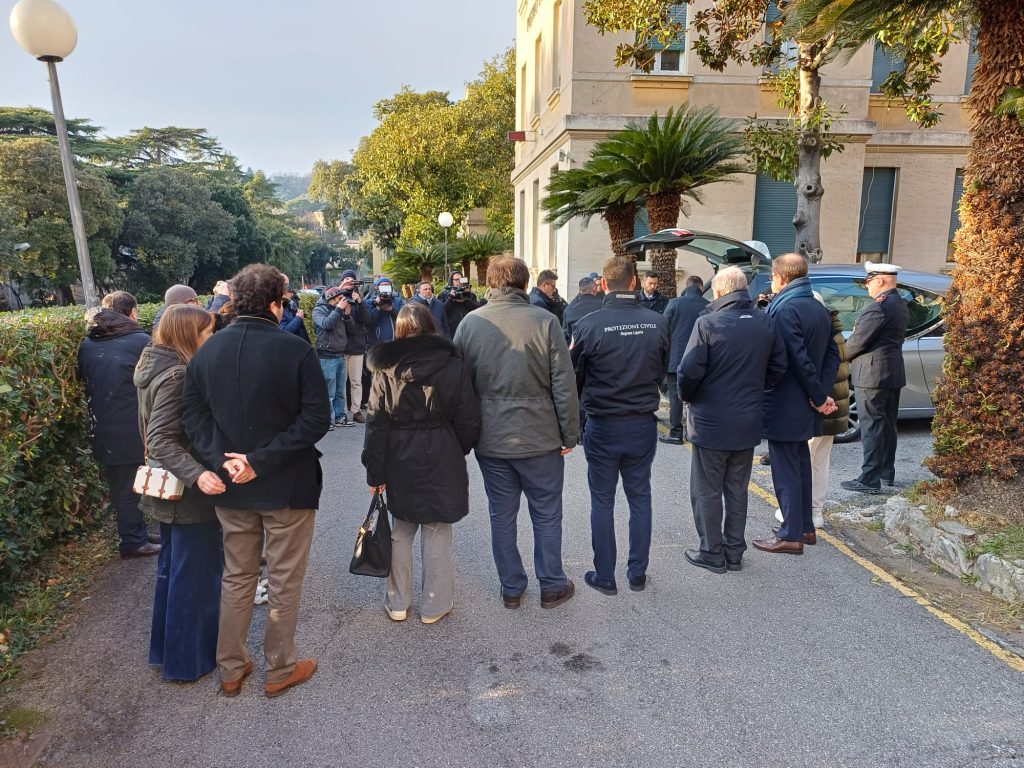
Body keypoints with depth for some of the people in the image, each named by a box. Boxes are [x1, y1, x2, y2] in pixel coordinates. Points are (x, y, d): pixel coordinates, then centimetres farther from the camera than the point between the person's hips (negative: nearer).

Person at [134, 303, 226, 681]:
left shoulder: (158, 365, 6)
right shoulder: (177, 375, -24)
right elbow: (161, 439, -29)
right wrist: (196, 475, -39)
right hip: (189, 491, -10)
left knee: (173, 566, 22)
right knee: (196, 572, 5)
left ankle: (167, 646, 38)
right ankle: (189, 659, 20)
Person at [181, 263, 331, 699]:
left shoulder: (207, 350, -1)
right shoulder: (295, 350, -16)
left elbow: (192, 414, -1)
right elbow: (316, 418, -21)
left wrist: (221, 461, -9)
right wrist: (261, 461, -18)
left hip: (232, 486, 5)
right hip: (288, 485, -4)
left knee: (236, 578, 21)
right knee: (284, 582, 12)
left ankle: (230, 669, 34)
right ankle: (279, 671, 28)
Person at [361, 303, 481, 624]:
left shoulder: (385, 369, -4)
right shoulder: (453, 366, -6)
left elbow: (376, 424, -4)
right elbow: (468, 420, -4)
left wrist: (375, 471, 2)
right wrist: (457, 452, 13)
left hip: (399, 462, 2)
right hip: (441, 461, -1)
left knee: (401, 529, 16)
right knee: (436, 532, 8)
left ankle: (398, 602, 26)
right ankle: (434, 605, 20)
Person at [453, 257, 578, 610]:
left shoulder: (470, 322, -2)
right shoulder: (545, 321, -11)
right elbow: (564, 385, -11)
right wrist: (570, 434, 0)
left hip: (490, 438, 3)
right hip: (539, 436, -2)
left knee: (502, 515, 15)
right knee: (547, 515, 14)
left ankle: (511, 588, 27)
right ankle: (552, 586, 27)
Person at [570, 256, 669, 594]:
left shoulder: (588, 325, -16)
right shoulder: (658, 323, -8)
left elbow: (574, 378, -5)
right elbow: (662, 372, 6)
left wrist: (589, 402, 12)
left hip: (602, 426, -2)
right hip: (644, 424, 3)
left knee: (602, 501, 11)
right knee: (639, 498, 16)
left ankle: (604, 576, 21)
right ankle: (638, 573, 27)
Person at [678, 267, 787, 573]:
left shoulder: (708, 323, -16)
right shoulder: (765, 323, 1)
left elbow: (689, 371, -20)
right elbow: (778, 368, 6)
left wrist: (687, 397, -2)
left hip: (711, 423, -5)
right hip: (748, 422, 6)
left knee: (707, 491, 8)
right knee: (737, 490, 17)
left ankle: (712, 554, 16)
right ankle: (734, 553, 26)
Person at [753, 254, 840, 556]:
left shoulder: (786, 309, -18)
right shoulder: (819, 308, 11)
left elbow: (799, 360, -22)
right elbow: (832, 354, 9)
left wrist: (819, 397, -12)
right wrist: (822, 393, 2)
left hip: (784, 406, -9)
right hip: (804, 404, 9)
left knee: (786, 470, -1)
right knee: (800, 464, 19)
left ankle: (791, 536, 8)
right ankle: (805, 527, 29)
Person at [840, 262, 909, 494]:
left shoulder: (879, 306, -19)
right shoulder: (900, 305, 13)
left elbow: (859, 340, -19)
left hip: (872, 374, -10)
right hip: (894, 372, 10)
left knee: (872, 427, -6)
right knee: (887, 424, 16)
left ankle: (870, 479, -3)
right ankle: (887, 472, 27)